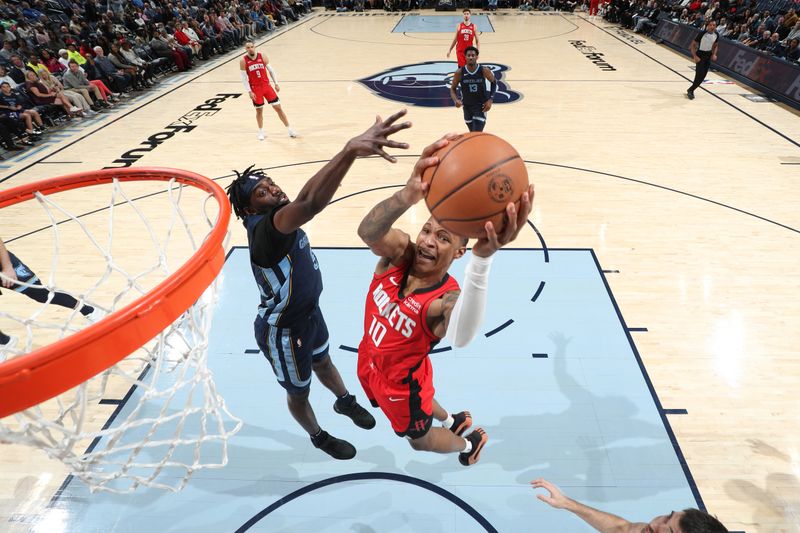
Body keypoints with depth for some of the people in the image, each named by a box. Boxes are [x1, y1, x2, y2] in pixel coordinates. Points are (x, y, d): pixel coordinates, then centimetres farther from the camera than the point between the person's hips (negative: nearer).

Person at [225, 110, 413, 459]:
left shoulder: (279, 222, -10)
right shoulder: (264, 229, -38)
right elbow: (309, 204, -57)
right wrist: (350, 150, -70)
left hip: (309, 312, 8)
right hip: (283, 331, -8)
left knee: (323, 363, 35)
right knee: (299, 393, 21)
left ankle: (345, 401, 65)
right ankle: (318, 437, 52)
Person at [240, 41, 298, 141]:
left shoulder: (262, 57, -2)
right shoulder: (243, 61, -7)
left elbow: (271, 70, 6)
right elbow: (244, 78, -6)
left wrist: (276, 84, 2)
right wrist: (249, 92, -12)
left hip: (267, 86, 2)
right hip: (255, 89, -1)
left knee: (278, 107, 2)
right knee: (259, 110, 9)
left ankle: (289, 129, 9)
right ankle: (261, 131, 27)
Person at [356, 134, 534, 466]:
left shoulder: (446, 299, -36)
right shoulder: (399, 252, -24)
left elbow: (461, 337, -61)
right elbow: (367, 231, -48)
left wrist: (482, 258, -77)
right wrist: (407, 196, -70)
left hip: (401, 379, -5)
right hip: (369, 361, 5)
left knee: (420, 440, 24)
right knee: (420, 408, 35)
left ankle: (469, 443, 55)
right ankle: (452, 420, 65)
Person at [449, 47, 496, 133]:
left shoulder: (484, 70, -15)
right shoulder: (459, 72, -14)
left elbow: (494, 82, 2)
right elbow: (452, 88, -2)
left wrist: (490, 100, -7)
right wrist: (456, 100, -23)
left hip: (481, 105, -2)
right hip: (467, 106, 2)